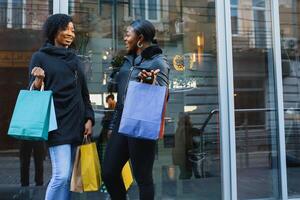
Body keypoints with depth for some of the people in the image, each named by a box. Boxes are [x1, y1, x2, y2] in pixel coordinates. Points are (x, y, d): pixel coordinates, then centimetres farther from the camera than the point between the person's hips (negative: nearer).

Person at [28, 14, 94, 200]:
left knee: (68, 176, 7)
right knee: (61, 175, -13)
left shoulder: (75, 59, 16)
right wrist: (38, 80, -21)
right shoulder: (40, 57, 2)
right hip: (57, 123, -5)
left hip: (76, 123, 5)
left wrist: (89, 118, 4)